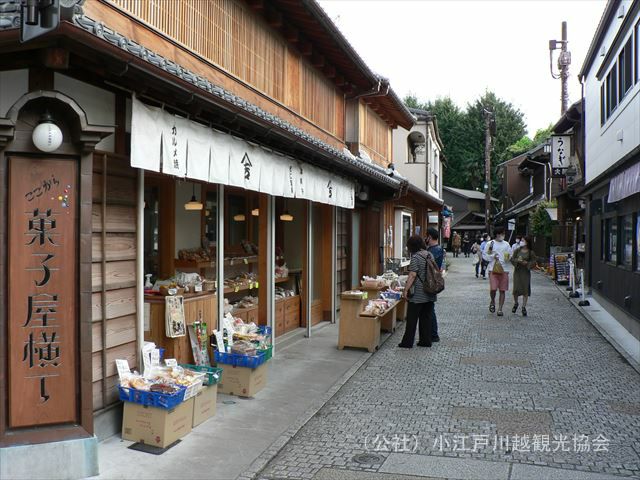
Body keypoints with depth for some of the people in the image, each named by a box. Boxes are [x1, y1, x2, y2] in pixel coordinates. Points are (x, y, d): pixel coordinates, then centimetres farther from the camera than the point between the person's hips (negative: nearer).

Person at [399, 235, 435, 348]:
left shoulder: (416, 257, -14)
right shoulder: (429, 255, 9)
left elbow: (412, 275, -19)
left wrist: (405, 290, -16)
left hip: (417, 295, -7)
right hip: (429, 294, 7)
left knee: (412, 318, 1)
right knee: (426, 317, 13)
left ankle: (407, 342, 6)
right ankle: (426, 340, 17)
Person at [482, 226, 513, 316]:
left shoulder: (506, 244, 11)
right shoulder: (490, 244, 3)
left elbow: (510, 256, 15)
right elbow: (484, 255, 3)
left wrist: (508, 257, -8)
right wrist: (493, 256, -13)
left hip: (504, 269, 3)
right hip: (493, 269, -2)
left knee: (503, 290, 2)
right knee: (493, 288, -12)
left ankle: (500, 309, 10)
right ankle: (492, 302, 19)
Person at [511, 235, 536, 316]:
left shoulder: (531, 252, -1)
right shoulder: (517, 250, 5)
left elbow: (533, 263, -2)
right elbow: (512, 259, 3)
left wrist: (526, 263, -17)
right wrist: (517, 260, -16)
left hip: (526, 272, -1)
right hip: (517, 271, 1)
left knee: (525, 290, -2)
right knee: (516, 289, -1)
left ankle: (524, 307, 9)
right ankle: (515, 303, 25)